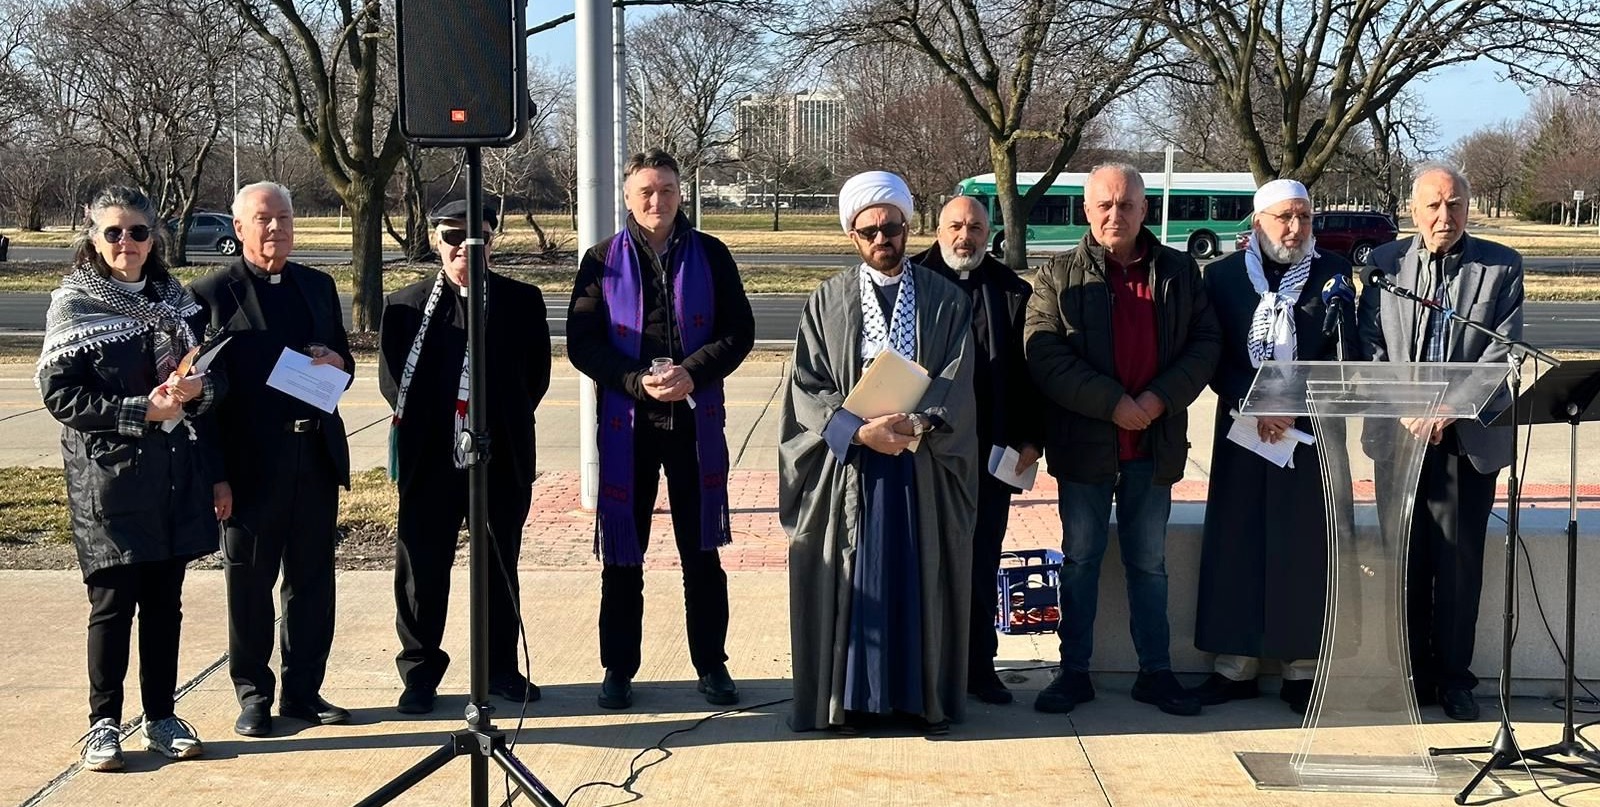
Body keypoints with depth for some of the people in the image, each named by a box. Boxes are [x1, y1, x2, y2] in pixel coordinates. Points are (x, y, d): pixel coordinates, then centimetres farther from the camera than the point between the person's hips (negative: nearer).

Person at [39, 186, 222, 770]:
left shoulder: (174, 299, 11)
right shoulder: (74, 304, -3)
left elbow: (216, 377, 13)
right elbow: (61, 395, -10)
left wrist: (199, 387, -11)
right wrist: (141, 411, -17)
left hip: (175, 474, 4)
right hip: (109, 476, -4)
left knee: (165, 601, 9)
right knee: (113, 601, 0)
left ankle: (161, 717, 19)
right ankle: (104, 724, 11)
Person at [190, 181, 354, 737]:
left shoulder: (318, 286, 14)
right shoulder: (213, 293, -3)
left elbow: (345, 364, 21)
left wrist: (335, 362, -5)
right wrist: (216, 472, -15)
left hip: (316, 456, 5)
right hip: (253, 462, -5)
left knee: (312, 579, 10)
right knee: (249, 582, 6)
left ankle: (303, 690, 21)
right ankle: (253, 695, 17)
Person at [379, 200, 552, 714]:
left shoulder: (522, 301, 4)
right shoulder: (406, 306, 2)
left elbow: (536, 375, 6)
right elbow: (392, 380, 4)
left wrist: (505, 421, 1)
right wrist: (426, 423, -2)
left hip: (503, 460, 1)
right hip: (430, 462, -1)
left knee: (501, 568, 11)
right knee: (422, 570, 4)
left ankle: (501, 668, 24)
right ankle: (419, 673, 16)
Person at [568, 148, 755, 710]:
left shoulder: (710, 256, 4)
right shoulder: (603, 262, 3)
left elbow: (739, 332, 2)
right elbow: (582, 342, -1)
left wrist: (692, 373, -14)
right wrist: (638, 383, -15)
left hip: (696, 418, 0)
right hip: (626, 422, 0)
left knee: (702, 550, 6)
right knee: (622, 552, 5)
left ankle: (711, 665, 17)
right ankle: (618, 668, 15)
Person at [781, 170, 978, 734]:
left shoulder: (946, 300, 4)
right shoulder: (828, 301, 4)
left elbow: (956, 384, -4)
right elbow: (807, 386, -3)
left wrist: (917, 425, -23)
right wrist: (860, 432, -18)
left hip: (925, 464, 0)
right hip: (848, 461, 0)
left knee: (922, 579, 5)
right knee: (854, 581, 4)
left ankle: (924, 695, 15)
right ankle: (852, 695, 13)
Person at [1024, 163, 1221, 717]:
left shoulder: (1179, 272, 5)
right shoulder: (1059, 277, -2)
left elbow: (1205, 343, 2)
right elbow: (1043, 354, -11)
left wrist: (1160, 399, -14)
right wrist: (1113, 404, -17)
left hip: (1156, 444, 2)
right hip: (1084, 444, -1)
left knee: (1149, 562, 12)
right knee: (1079, 560, 8)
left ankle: (1156, 672, 20)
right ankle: (1074, 671, 16)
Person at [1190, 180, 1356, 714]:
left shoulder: (1332, 273, 3)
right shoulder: (1224, 275, 4)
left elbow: (1342, 358, -2)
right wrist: (1250, 407, -12)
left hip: (1310, 432, -1)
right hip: (1240, 429, 1)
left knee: (1305, 548, 1)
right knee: (1235, 544, 2)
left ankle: (1302, 667, 10)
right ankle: (1235, 664, 11)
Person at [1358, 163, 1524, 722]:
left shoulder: (1501, 266, 2)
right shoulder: (1384, 262, 5)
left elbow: (1503, 351, -5)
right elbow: (1369, 345, 3)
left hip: (1468, 439, -1)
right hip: (1398, 436, 1)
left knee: (1460, 563, 3)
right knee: (1405, 561, 7)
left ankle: (1454, 677, 14)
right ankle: (1412, 675, 18)